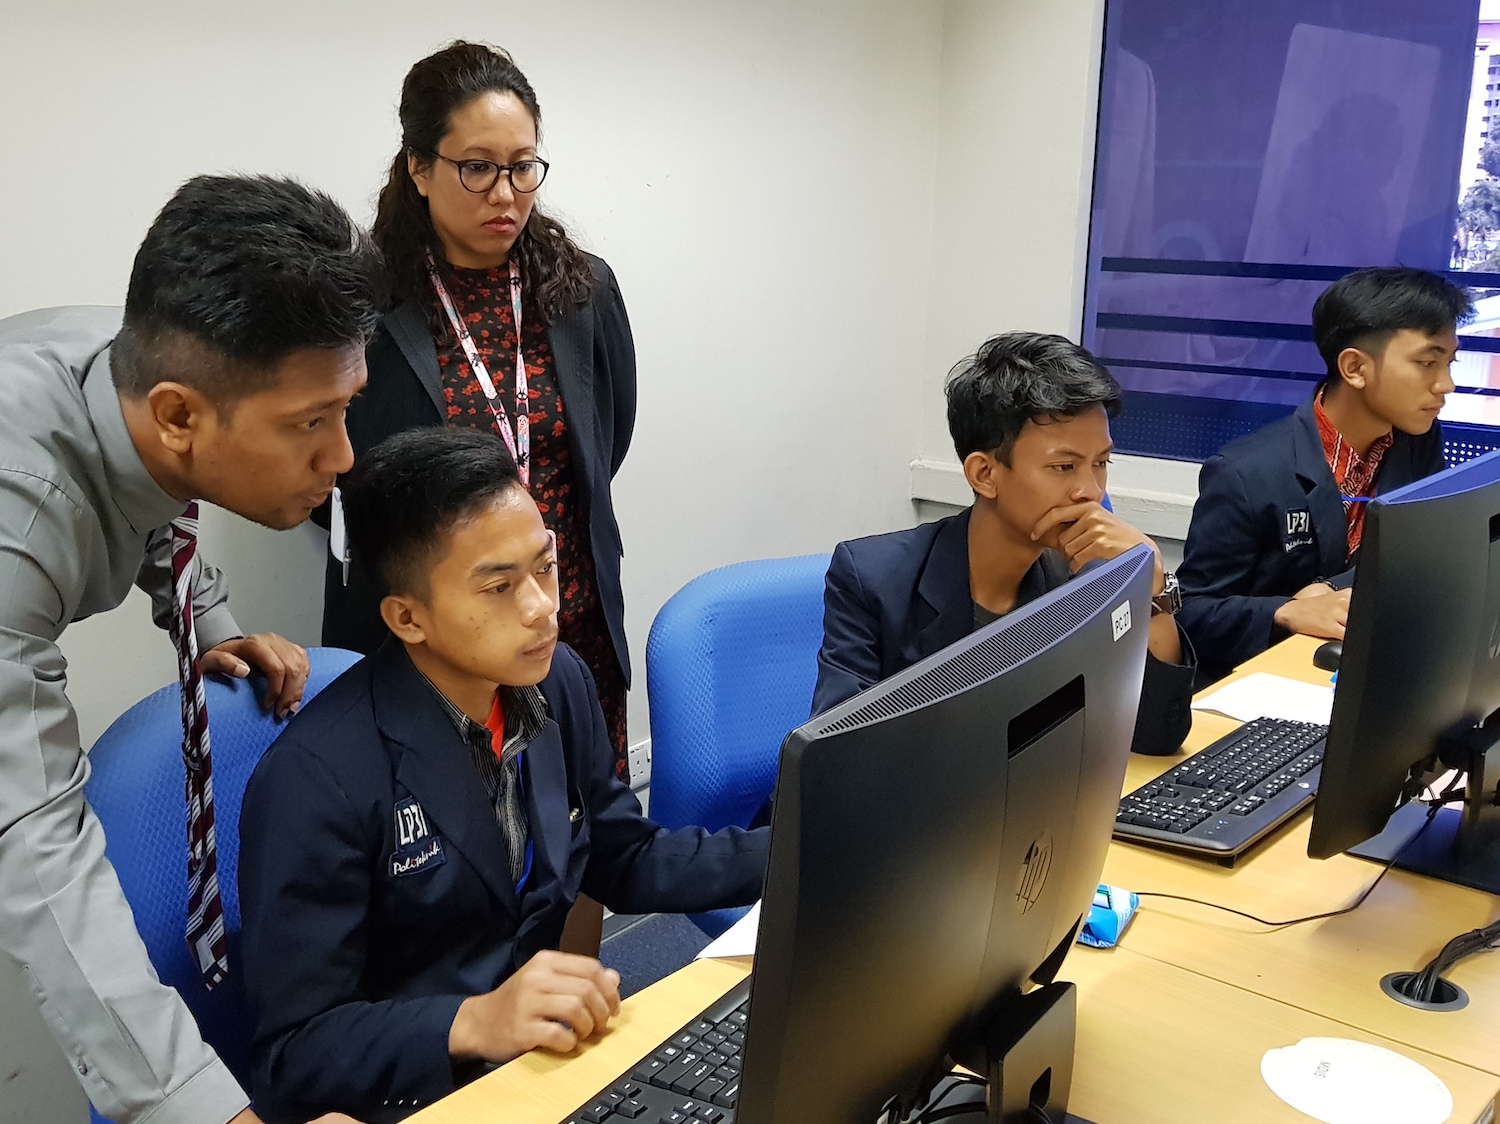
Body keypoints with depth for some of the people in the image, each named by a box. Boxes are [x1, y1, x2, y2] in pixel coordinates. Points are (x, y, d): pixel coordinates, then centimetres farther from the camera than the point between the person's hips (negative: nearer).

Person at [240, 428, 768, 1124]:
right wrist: (474, 1023, -32)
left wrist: (788, 854, -3)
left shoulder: (556, 681, -4)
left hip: (546, 1051, 6)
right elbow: (295, 1051, -17)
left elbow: (624, 861, 9)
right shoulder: (318, 780, -22)